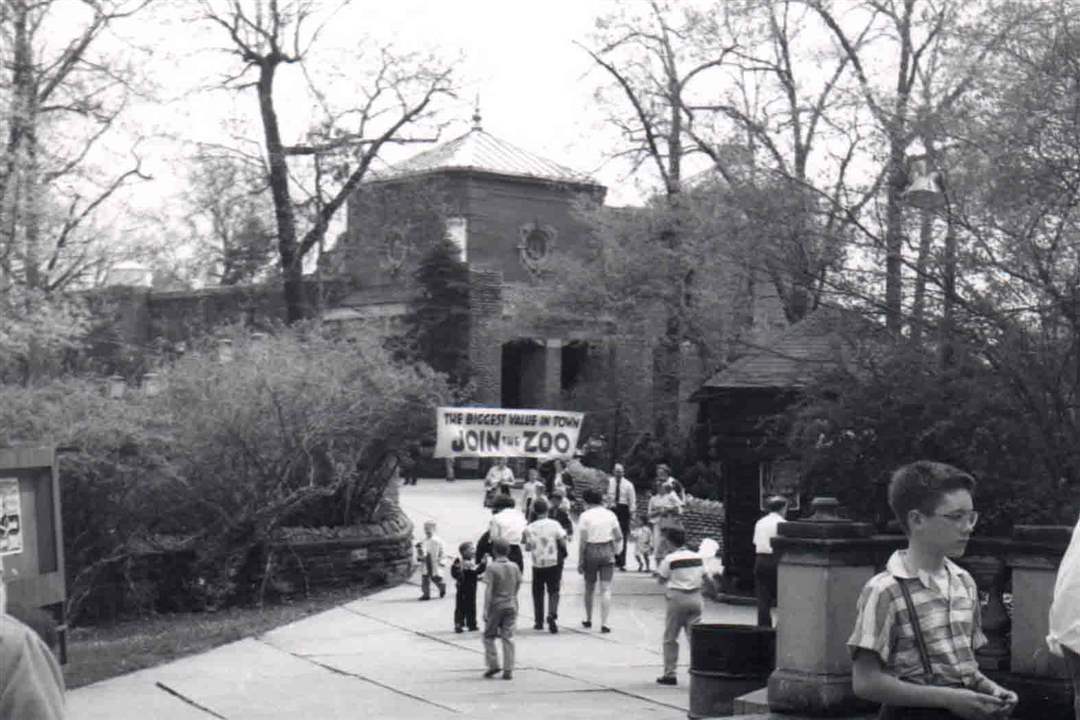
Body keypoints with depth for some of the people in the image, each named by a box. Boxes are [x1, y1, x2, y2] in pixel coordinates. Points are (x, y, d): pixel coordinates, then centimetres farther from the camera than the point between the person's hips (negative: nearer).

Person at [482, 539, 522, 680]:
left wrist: (486, 609, -13)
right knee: (508, 638, 5)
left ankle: (493, 664, 4)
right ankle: (508, 670, 4)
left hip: (495, 606, -4)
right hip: (511, 606, 4)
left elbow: (489, 590, -14)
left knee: (489, 636, 13)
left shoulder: (491, 567, -11)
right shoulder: (514, 567, 3)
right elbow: (518, 585, 11)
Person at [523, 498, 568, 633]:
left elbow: (528, 547, -4)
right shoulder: (554, 524, -9)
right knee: (553, 591, 6)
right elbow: (563, 543, -9)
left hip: (537, 565, 1)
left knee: (538, 592, 14)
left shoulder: (530, 528, -6)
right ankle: (552, 614, -18)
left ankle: (539, 621, 16)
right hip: (554, 563, -1)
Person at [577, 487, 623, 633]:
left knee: (589, 588, 15)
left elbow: (582, 541, -8)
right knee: (606, 589, -1)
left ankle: (588, 620, 28)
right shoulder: (610, 514, 3)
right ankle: (604, 623, -8)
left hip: (591, 551, -1)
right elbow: (619, 537, 2)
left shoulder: (585, 516, -7)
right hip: (607, 552, 1)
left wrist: (580, 561, -4)